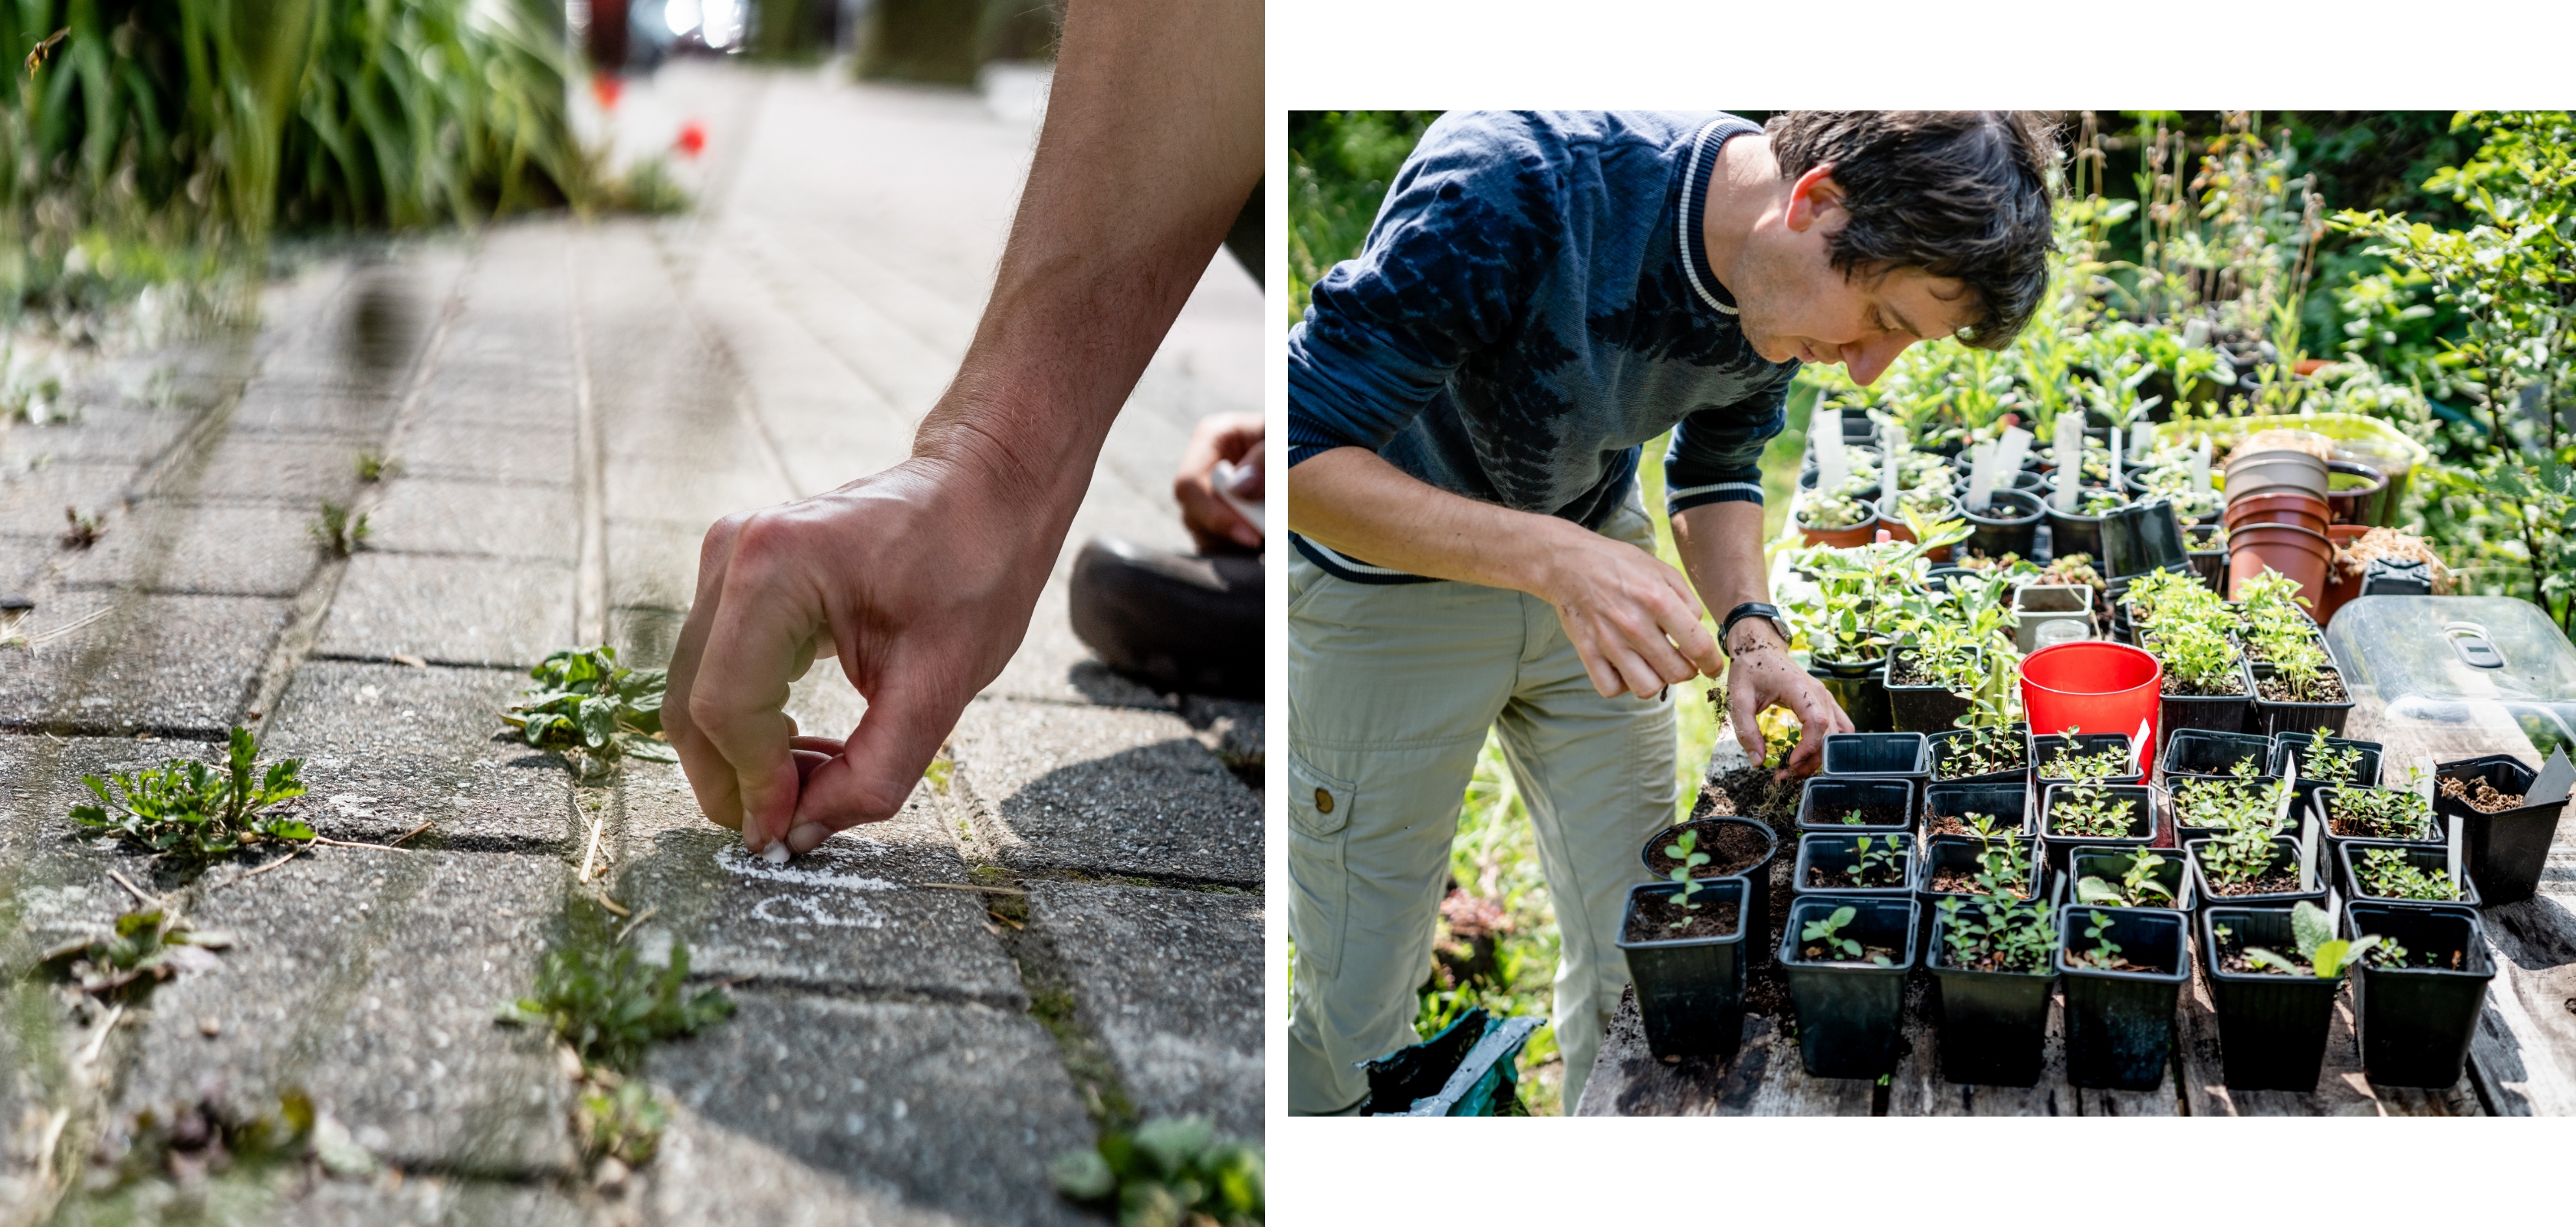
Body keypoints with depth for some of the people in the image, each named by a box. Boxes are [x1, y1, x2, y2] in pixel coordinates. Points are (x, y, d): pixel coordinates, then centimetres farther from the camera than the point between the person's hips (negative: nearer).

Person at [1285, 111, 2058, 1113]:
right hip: (1389, 578, -5)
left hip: (1590, 560, 6)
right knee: (1359, 1006, 2)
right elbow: (1298, 452, -33)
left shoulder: (1790, 279, -13)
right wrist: (1554, 560, -44)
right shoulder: (1512, 188, -36)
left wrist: (1749, 631, -13)